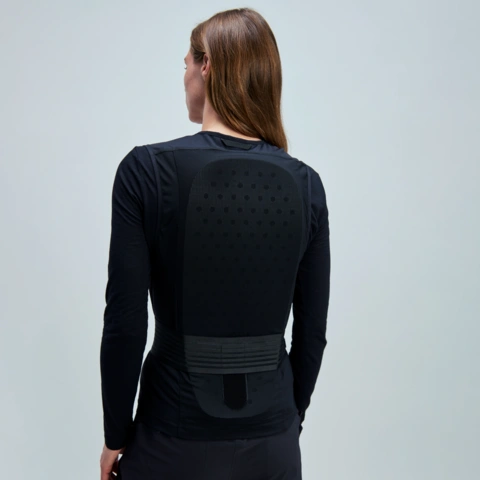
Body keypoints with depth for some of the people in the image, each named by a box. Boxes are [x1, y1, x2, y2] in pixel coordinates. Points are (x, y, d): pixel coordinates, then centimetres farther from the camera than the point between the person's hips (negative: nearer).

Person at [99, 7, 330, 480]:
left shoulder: (147, 169, -14)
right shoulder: (305, 183, -5)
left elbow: (125, 324, -13)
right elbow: (312, 330, 1)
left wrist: (116, 436, 0)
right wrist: (290, 419, 14)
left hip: (175, 439, -2)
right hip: (271, 441, 3)